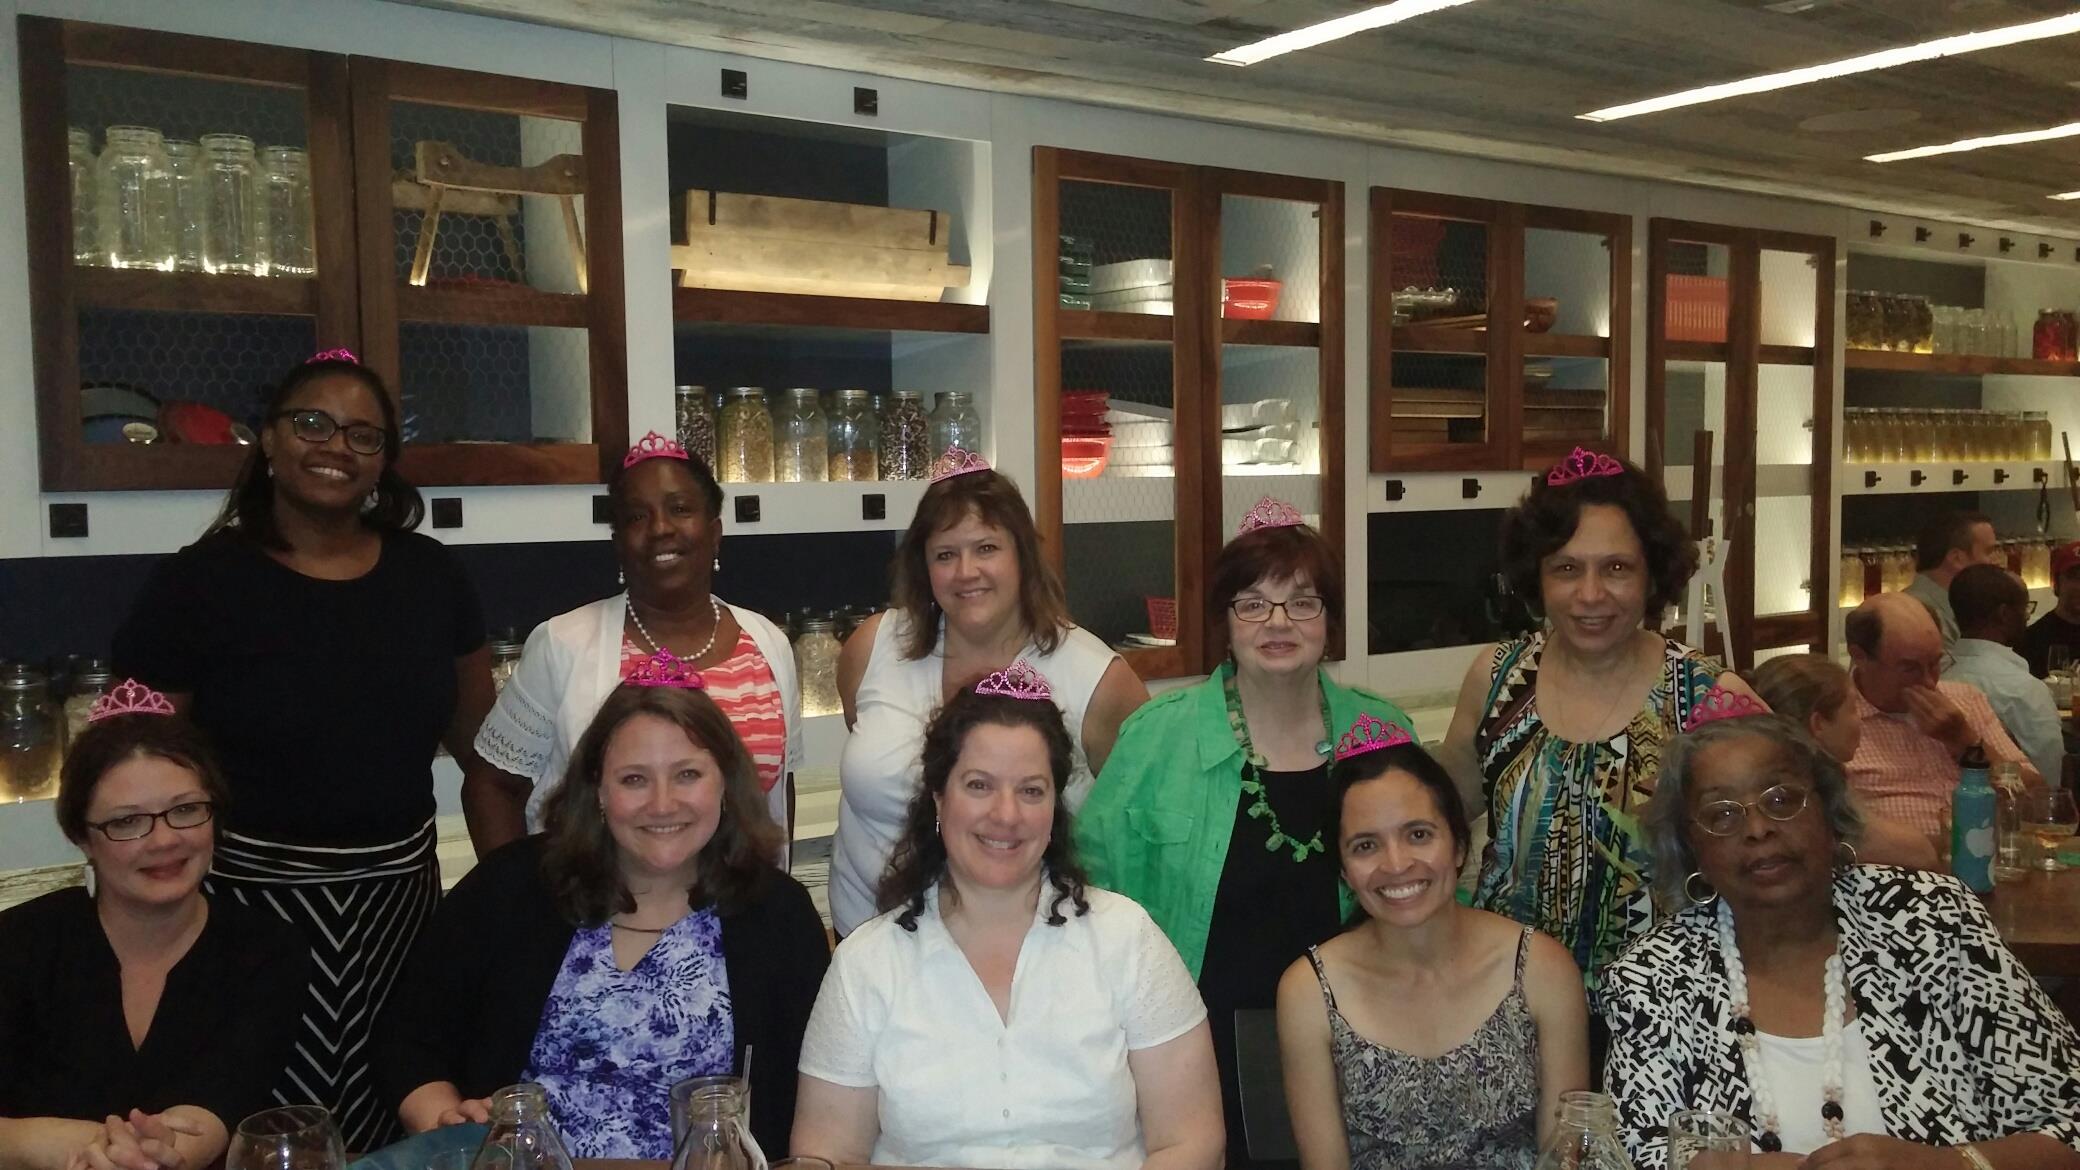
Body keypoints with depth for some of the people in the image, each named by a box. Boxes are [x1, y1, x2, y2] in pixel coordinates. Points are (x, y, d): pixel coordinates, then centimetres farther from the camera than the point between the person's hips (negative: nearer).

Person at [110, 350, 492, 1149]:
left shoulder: (430, 576, 4)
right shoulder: (198, 583, -6)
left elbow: (486, 748, 11)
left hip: (399, 897, 3)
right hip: (252, 902, -3)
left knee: (404, 1134, 10)